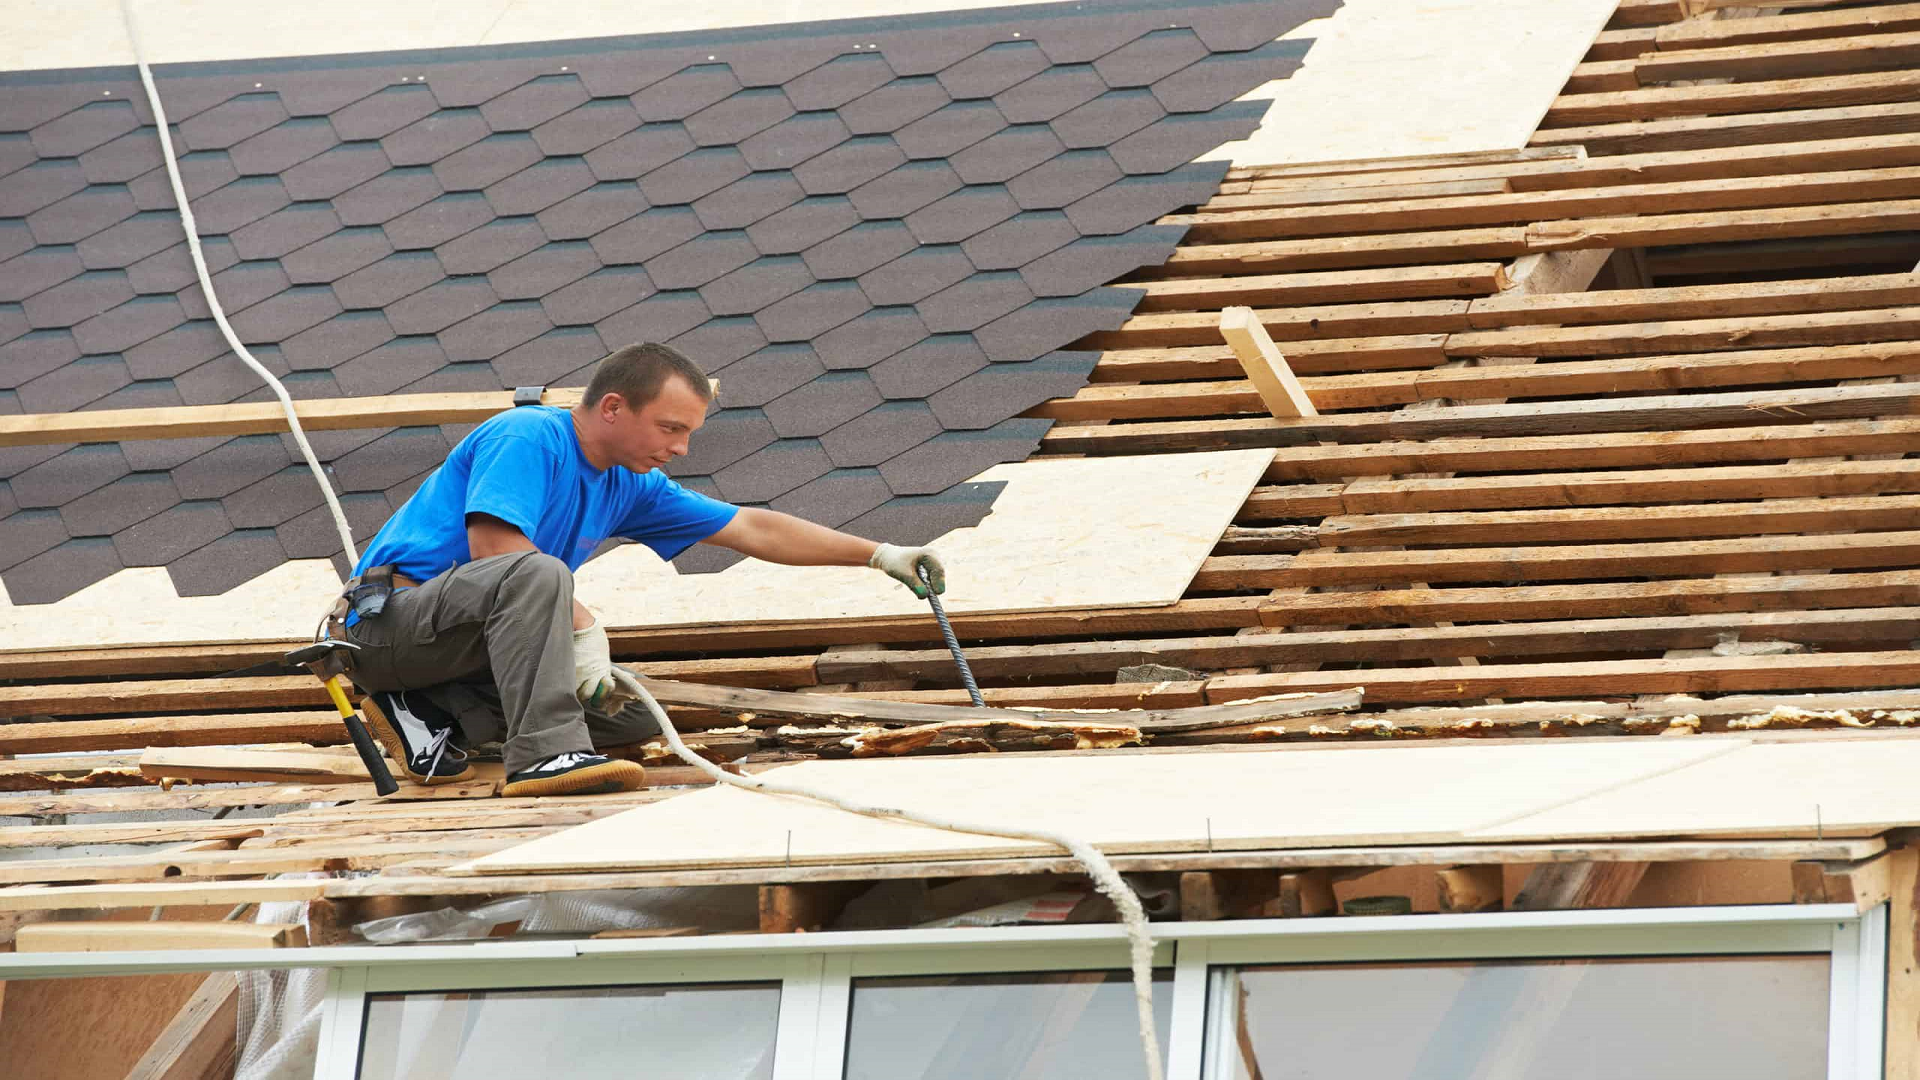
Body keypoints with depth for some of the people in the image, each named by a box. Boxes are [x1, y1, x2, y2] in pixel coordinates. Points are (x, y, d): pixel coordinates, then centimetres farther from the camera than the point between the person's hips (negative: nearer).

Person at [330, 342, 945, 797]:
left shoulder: (626, 486, 12)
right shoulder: (528, 437, -14)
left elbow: (752, 529, 15)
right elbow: (493, 543, -27)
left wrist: (878, 555, 13)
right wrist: (583, 629, -27)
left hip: (466, 645, 9)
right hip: (392, 614, -9)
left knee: (634, 714, -1)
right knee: (536, 572, -35)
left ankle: (432, 717, -2)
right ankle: (545, 753, -38)